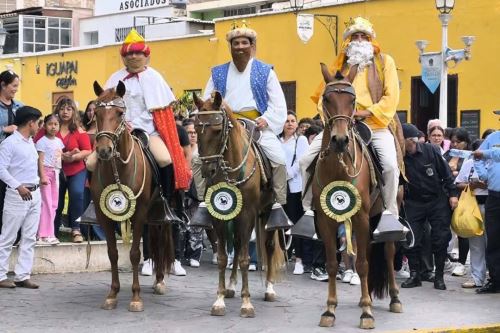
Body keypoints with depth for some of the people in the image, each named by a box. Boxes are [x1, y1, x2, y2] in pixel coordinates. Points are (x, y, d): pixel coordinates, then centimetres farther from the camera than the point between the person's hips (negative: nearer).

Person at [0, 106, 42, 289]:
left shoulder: (31, 142, 14)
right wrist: (18, 186, -22)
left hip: (34, 194, 8)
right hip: (17, 195, -8)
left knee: (29, 238, 7)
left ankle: (23, 275, 10)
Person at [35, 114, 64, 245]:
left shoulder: (59, 141, 12)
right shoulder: (42, 141, -10)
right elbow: (40, 160, -15)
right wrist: (42, 176, -22)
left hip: (56, 173, 8)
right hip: (46, 172, -8)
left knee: (54, 204, 8)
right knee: (47, 203, -10)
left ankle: (49, 233, 14)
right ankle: (44, 235, -8)